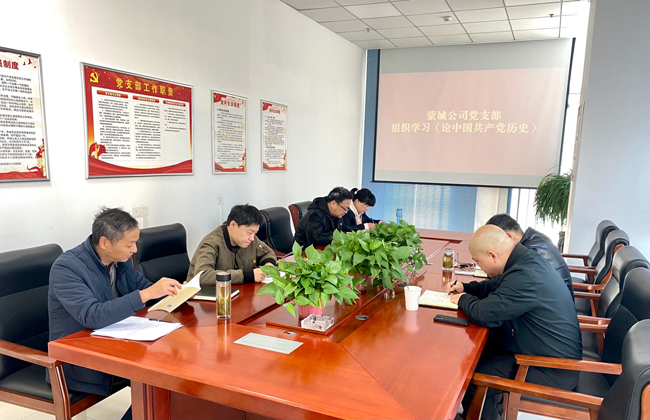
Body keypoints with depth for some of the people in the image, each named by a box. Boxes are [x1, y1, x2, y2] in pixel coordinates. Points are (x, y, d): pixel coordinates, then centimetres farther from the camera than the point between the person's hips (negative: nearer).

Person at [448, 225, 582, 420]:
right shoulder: (527, 258, 0)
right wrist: (466, 287, 7)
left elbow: (485, 314, -29)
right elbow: (498, 285, 19)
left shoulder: (525, 276, -32)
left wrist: (463, 299, -9)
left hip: (554, 370, -10)